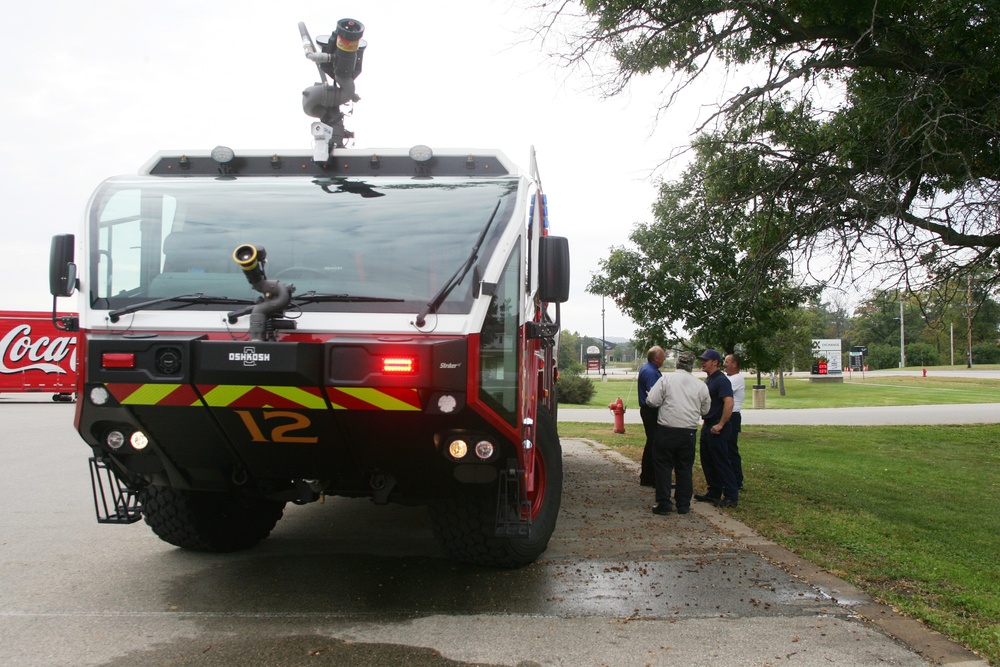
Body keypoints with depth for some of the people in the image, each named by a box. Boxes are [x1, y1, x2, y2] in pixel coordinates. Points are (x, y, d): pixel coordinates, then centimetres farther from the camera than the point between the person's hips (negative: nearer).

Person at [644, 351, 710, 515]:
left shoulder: (666, 379, -6)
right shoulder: (701, 385, 4)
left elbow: (651, 401, -10)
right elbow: (705, 410, 13)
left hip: (666, 431, -3)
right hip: (689, 432, 3)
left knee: (663, 467, 6)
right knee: (685, 468, 12)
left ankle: (663, 504, 5)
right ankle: (683, 505, 17)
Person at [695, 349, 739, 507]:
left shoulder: (721, 380, -16)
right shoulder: (708, 380, 14)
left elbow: (729, 403, -27)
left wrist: (720, 425, -25)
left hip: (717, 429, -10)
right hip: (707, 426, 10)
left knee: (721, 462, -5)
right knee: (707, 461, 14)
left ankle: (731, 496, 2)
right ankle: (714, 493, 24)